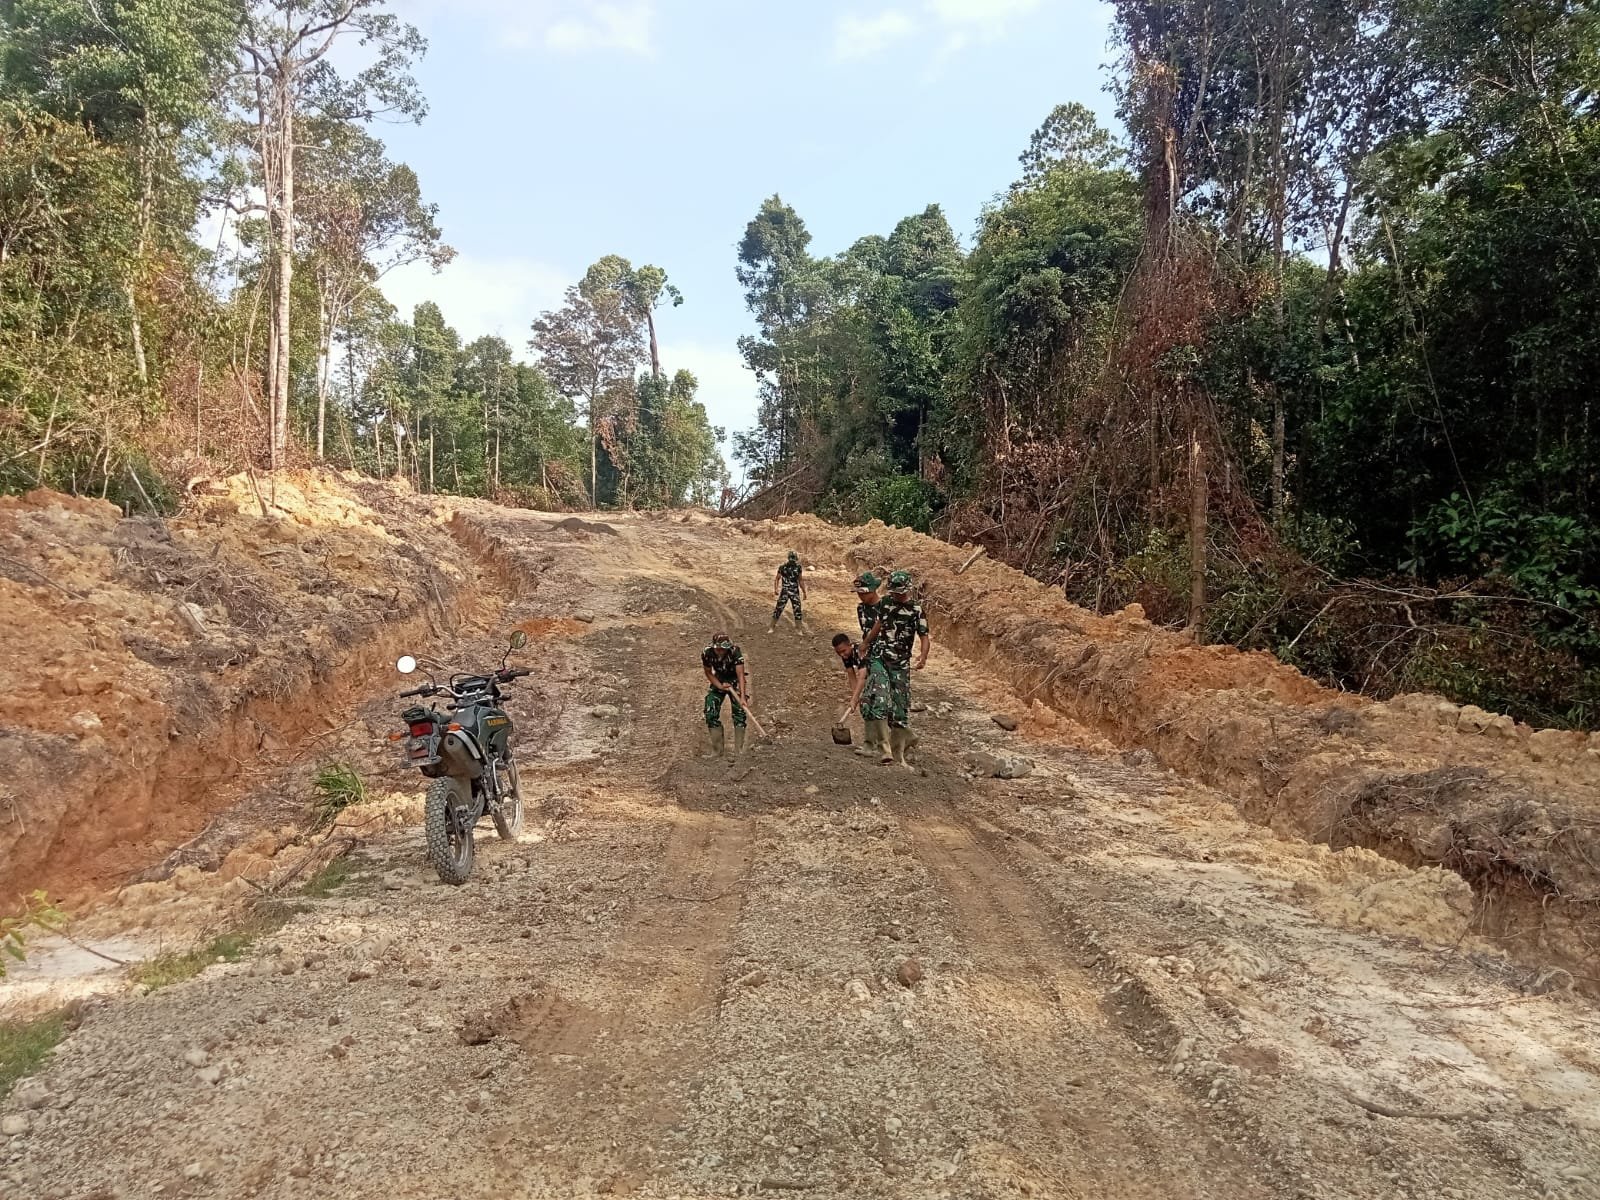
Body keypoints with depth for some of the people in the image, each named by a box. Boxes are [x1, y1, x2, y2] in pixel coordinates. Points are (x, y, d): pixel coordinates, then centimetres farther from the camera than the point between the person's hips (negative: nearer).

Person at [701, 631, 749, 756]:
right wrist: (720, 686, -20)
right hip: (718, 681, 3)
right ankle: (717, 749, 8)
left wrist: (743, 697, -44)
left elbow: (740, 674, -36)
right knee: (711, 713, -5)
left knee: (739, 711, -12)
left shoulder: (735, 652, -32)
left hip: (735, 681, -2)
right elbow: (708, 672, -7)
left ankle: (739, 749, -4)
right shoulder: (707, 653, -24)